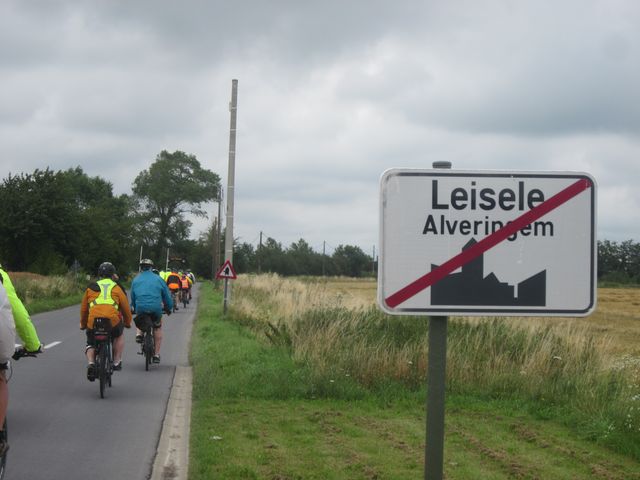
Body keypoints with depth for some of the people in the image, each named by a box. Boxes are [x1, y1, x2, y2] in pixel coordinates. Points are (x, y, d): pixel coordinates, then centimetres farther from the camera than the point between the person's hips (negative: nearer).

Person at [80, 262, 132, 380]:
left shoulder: (91, 288, 19)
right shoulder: (117, 288, 16)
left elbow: (83, 309, 24)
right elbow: (126, 308, 22)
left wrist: (83, 324, 39)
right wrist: (128, 323, 38)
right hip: (113, 321, -1)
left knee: (90, 344, 23)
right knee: (119, 336, 30)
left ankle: (91, 363, -4)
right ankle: (116, 362, 22)